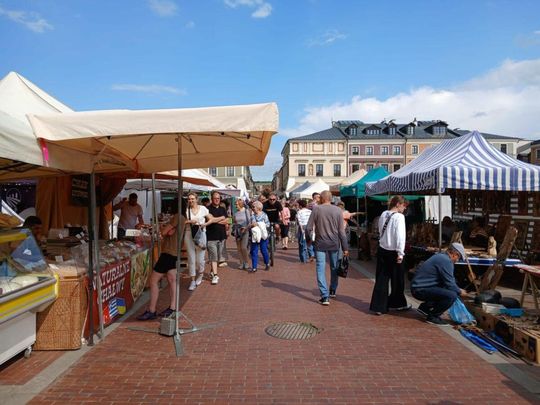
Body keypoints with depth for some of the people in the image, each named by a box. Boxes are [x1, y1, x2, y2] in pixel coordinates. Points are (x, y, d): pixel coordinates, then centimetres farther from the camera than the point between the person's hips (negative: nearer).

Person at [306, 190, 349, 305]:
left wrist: (309, 239, 12)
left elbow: (309, 228, -6)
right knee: (334, 268, 19)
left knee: (321, 269, 1)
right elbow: (341, 231, -2)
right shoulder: (337, 210, -3)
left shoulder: (316, 209, -7)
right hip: (334, 244, 3)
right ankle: (333, 291, 35)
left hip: (320, 244, -2)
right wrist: (345, 247, 2)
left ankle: (325, 296, -5)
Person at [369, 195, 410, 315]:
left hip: (382, 250, 6)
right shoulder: (399, 217, -13)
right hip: (393, 252, -6)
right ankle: (397, 303, 30)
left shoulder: (383, 215, 7)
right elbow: (400, 236, -18)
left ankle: (379, 306, 7)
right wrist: (400, 253, -17)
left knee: (382, 278, 8)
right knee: (397, 279, 13)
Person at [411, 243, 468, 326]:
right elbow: (449, 284, -15)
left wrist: (458, 289, 25)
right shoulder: (446, 261, -17)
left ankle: (425, 307, 23)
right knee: (451, 295, -21)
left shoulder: (441, 256, 14)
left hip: (418, 286, 11)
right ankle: (432, 317, -5)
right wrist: (460, 292, 4)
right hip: (420, 290, -11)